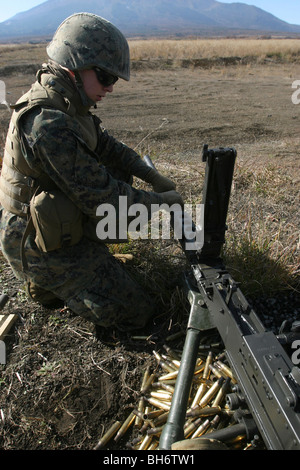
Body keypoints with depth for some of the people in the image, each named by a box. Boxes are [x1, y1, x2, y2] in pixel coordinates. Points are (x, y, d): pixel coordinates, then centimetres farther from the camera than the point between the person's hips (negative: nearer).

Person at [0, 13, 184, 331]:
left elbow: (107, 147, 10)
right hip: (42, 247, -9)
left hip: (60, 223, 9)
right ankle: (45, 283, 8)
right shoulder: (48, 123, -30)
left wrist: (153, 177, 1)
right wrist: (159, 201, -14)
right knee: (138, 316, -4)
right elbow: (101, 197, -28)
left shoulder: (65, 103, 1)